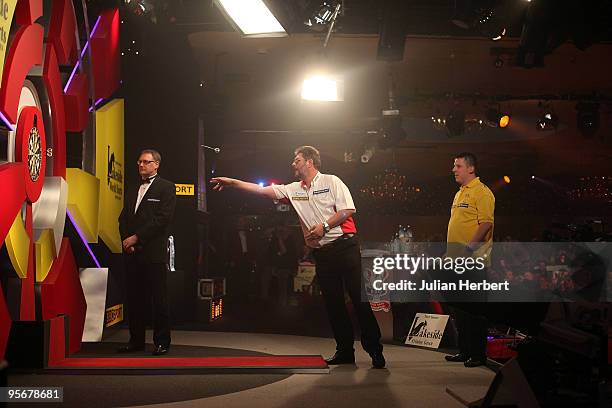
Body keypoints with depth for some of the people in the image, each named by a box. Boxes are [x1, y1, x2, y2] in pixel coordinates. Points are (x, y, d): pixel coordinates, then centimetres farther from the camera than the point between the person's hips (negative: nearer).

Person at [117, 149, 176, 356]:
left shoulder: (166, 187, 0)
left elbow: (163, 219, -10)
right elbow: (123, 218, 18)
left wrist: (136, 237, -11)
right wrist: (126, 240, -1)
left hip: (153, 252, -6)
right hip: (132, 253, 6)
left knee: (159, 298, -3)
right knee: (134, 298, 8)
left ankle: (162, 342, 4)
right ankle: (136, 340, 16)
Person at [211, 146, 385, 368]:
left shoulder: (331, 182, -1)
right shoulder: (294, 189, 13)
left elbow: (348, 210, -9)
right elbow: (262, 190, 11)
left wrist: (324, 226, -14)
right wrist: (232, 182, 7)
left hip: (344, 246, -6)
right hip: (322, 252, 6)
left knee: (359, 298, -6)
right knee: (332, 302, 6)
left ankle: (375, 350, -1)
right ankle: (345, 351, 15)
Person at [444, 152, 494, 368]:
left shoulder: (482, 192, -10)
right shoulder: (460, 193, 19)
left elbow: (486, 223, -20)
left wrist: (470, 247, -27)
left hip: (473, 260, -10)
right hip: (457, 260, 10)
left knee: (473, 308, -5)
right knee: (459, 307, 13)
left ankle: (478, 353, 1)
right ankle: (465, 350, 21)